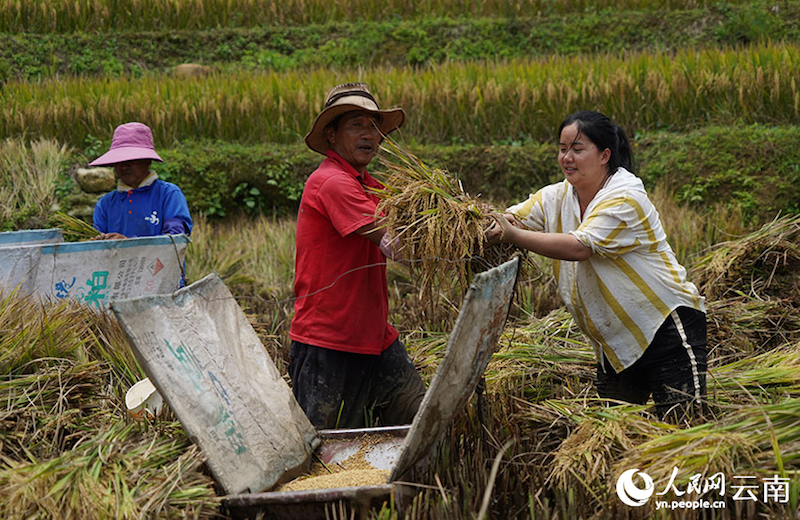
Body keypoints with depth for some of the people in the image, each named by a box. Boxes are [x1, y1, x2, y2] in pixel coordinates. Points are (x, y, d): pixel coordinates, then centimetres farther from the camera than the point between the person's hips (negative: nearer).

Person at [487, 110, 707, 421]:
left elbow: (579, 247, -29)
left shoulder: (626, 199, -18)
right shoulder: (557, 197, 5)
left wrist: (513, 236, -34)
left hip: (666, 326, -7)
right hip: (617, 341, 7)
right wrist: (497, 226, -27)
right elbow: (510, 219, -2)